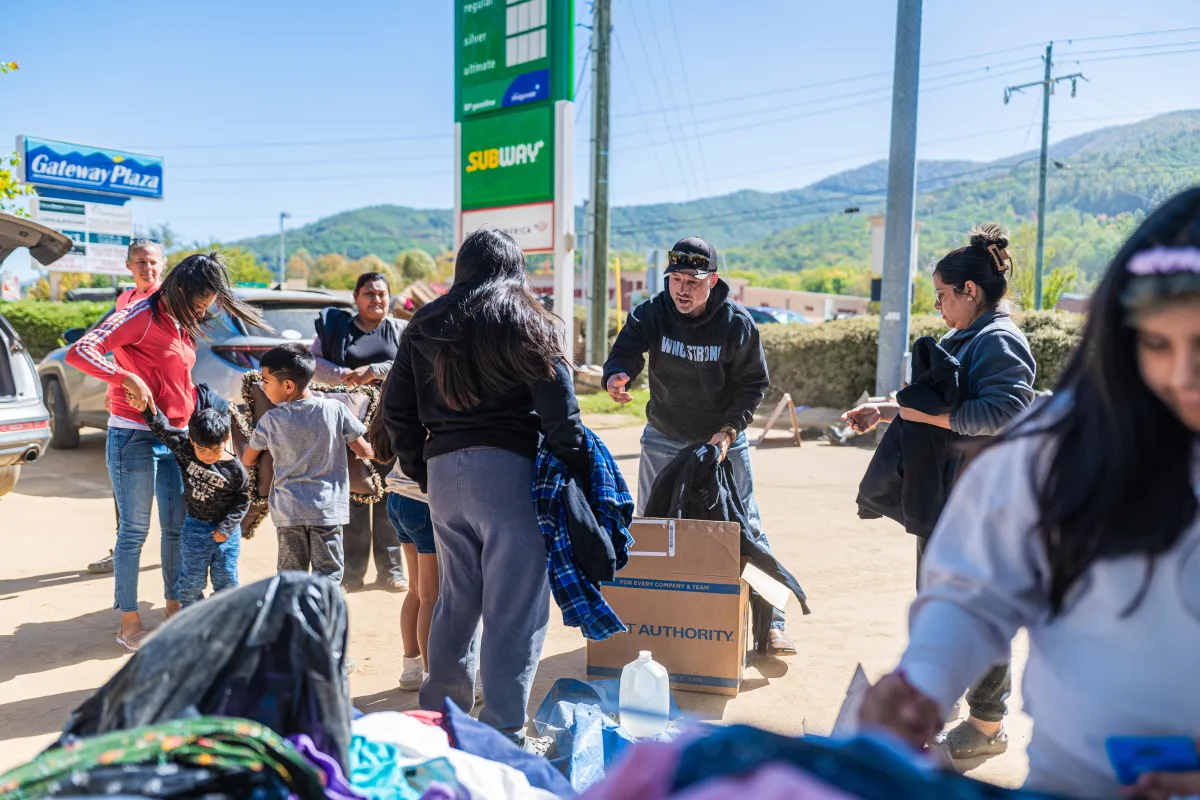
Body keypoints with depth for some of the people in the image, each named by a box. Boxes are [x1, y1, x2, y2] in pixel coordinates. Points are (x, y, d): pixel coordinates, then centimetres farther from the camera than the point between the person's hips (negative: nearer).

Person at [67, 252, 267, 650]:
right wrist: (128, 378, -33)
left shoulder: (183, 325, 12)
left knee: (177, 526, 12)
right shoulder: (142, 315, -13)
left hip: (173, 438, 8)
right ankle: (128, 621, 13)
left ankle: (174, 606, 26)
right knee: (134, 531, 1)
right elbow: (80, 351, -23)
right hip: (134, 437, -8)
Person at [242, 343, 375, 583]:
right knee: (328, 574, 6)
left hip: (287, 510, 1)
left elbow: (247, 460, 10)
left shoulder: (270, 421, -4)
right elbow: (364, 451, -1)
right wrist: (381, 450, 21)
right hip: (327, 509, -1)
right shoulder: (336, 410, -7)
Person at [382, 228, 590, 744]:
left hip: (442, 469, 6)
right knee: (514, 604, 1)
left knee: (456, 597, 18)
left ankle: (439, 715, 28)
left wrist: (420, 470, 21)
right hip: (506, 468, -5)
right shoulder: (526, 321, -1)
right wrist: (581, 479, -1)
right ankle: (502, 732, 4)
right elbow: (560, 414, -7)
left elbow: (396, 410, 14)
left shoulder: (425, 325, 13)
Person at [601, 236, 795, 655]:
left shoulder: (737, 323, -14)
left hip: (724, 441, -2)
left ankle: (770, 623, 14)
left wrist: (728, 430, -20)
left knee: (746, 531, 1)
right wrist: (616, 377, -45)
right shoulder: (650, 314, -11)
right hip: (663, 440, 2)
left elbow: (753, 384, -7)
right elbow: (623, 354, -20)